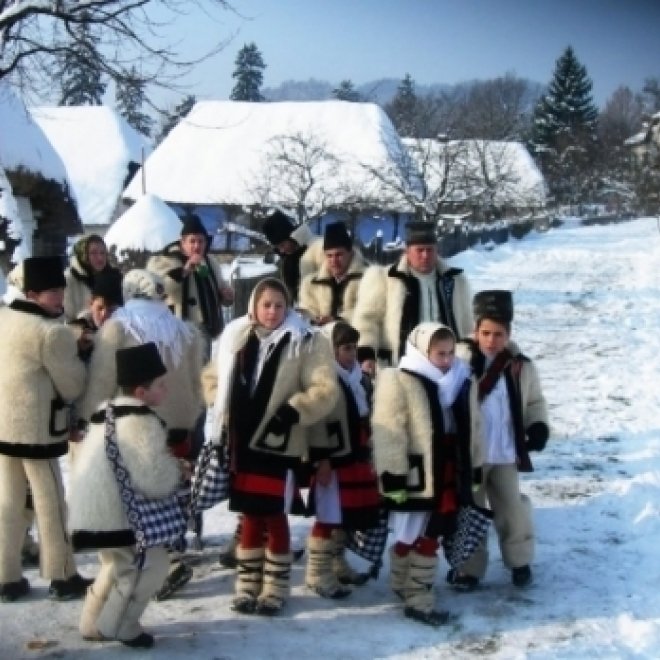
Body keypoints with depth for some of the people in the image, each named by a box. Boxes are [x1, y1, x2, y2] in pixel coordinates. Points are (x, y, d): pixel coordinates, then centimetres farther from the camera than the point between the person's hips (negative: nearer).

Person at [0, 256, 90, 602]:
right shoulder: (52, 331, -19)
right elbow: (73, 386, -12)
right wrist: (77, 354, 5)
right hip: (35, 428, -8)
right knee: (50, 503, 4)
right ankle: (62, 577, 13)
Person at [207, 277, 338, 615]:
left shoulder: (306, 342, -6)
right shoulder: (235, 336, 7)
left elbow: (325, 390, -11)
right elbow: (219, 380, 18)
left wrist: (293, 412, -23)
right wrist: (222, 420, 9)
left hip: (278, 444, -4)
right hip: (242, 441, 4)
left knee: (275, 516, 4)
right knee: (250, 516, 13)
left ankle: (275, 588, 16)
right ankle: (247, 586, 23)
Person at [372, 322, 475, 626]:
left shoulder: (460, 381, 10)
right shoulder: (400, 382, -12)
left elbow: (467, 432, 18)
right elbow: (388, 434, -15)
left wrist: (472, 473, 18)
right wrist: (392, 476, -18)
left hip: (447, 475, 7)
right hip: (414, 476, -7)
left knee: (430, 537, 13)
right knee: (410, 536, 1)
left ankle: (416, 595, 24)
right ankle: (411, 594, 12)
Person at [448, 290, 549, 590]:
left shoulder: (521, 366, -2)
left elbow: (535, 401, 12)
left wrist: (538, 427, -5)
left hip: (506, 453, 3)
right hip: (468, 453, -2)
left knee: (512, 508, 14)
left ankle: (520, 561, 32)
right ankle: (469, 567, 22)